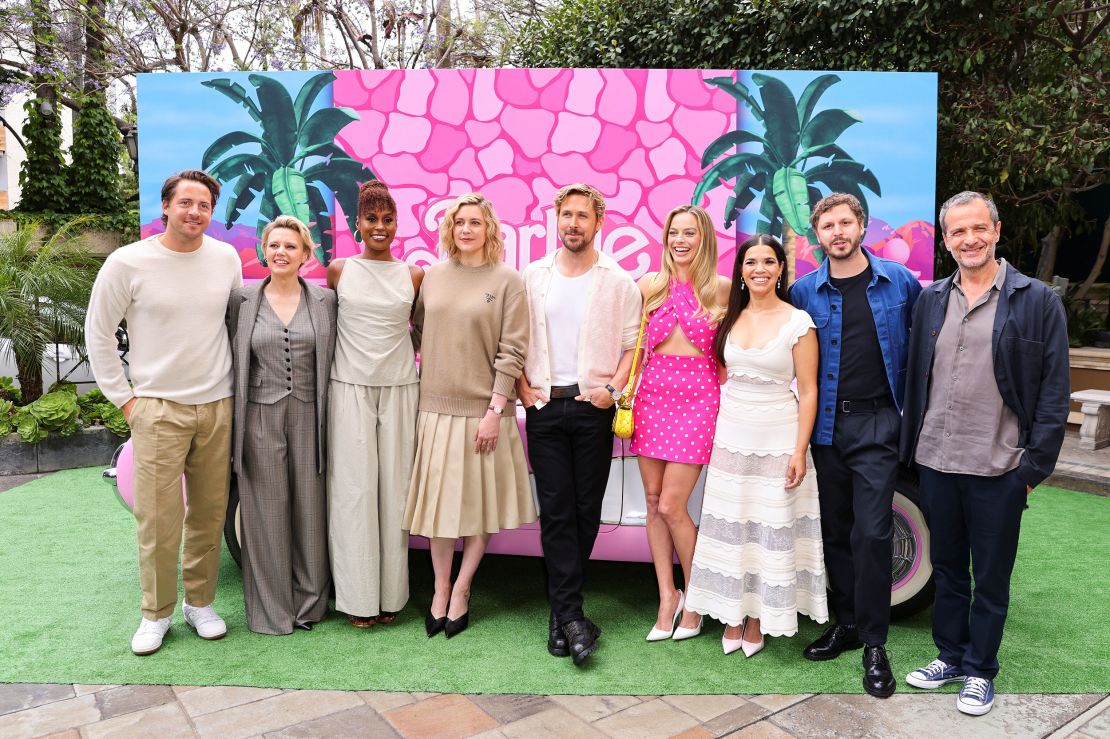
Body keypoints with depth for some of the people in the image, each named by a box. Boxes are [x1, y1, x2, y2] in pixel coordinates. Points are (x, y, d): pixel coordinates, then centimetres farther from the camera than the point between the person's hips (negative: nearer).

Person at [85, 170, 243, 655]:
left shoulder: (227, 259, 3)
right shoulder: (127, 263, -6)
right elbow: (98, 334, 2)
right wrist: (123, 397, -1)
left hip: (217, 407, 3)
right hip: (158, 410, -3)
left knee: (209, 514, 10)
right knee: (158, 520, 0)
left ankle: (200, 602, 26)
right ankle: (156, 614, 18)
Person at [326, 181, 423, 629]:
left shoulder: (414, 276, 5)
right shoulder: (339, 271, 3)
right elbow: (328, 324, 13)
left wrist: (411, 355, 4)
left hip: (399, 390, 1)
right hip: (350, 389, -1)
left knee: (394, 488, 4)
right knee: (355, 489, 0)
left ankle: (391, 593, 16)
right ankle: (358, 597, 12)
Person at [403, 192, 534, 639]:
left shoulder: (507, 280, -4)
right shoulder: (434, 275, 8)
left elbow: (512, 351, -8)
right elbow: (420, 330, 15)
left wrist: (495, 410, -12)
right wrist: (428, 379, 6)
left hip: (483, 410, -3)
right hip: (436, 406, 3)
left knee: (480, 502, 6)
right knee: (437, 499, 8)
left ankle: (460, 592, 21)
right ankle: (440, 589, 23)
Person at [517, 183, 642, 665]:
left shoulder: (619, 282, 3)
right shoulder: (532, 278, 8)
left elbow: (632, 345, 3)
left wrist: (613, 388, -10)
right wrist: (523, 388, 0)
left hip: (593, 407, 0)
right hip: (544, 406, 1)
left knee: (586, 509, 5)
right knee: (555, 509, -2)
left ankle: (561, 607, 22)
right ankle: (571, 616, 4)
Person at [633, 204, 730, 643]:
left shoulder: (723, 289, 0)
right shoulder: (649, 285, 7)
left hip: (698, 396, -3)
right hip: (653, 393, 3)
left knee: (671, 506, -5)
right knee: (653, 503, 6)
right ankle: (667, 597, 21)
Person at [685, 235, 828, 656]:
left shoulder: (798, 322, -7)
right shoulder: (731, 319, 6)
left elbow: (808, 391, -7)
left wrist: (800, 451, -12)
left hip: (776, 439, -4)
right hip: (731, 435, 4)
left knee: (771, 527, 4)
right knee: (730, 526, 9)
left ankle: (758, 620, 20)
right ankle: (732, 616, 24)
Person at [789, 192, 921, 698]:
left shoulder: (899, 281, 1)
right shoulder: (804, 291, 3)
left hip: (876, 423, -2)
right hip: (826, 424, 2)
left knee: (872, 532, -6)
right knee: (835, 530, 11)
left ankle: (874, 644, 8)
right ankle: (847, 623, 27)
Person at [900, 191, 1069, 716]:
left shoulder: (1037, 302, -5)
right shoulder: (931, 300, 6)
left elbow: (1054, 393, -5)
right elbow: (916, 378, 8)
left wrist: (1036, 465, -9)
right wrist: (913, 449, 5)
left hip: (998, 469, -3)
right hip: (936, 462, 4)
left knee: (991, 578, 11)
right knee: (946, 568, 17)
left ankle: (980, 671, 28)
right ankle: (950, 656, 35)